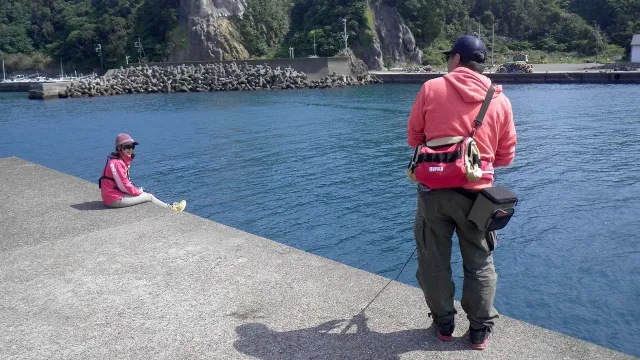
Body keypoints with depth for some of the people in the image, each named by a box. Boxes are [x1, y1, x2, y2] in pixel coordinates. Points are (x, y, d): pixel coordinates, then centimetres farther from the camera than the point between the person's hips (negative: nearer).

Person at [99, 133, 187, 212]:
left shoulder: (123, 160, 8)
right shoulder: (116, 163, -22)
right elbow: (123, 185, -21)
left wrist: (136, 189, 3)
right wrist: (137, 191, -8)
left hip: (118, 192, 9)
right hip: (114, 199, -9)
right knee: (149, 197, 0)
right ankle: (171, 209, 16)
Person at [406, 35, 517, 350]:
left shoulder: (431, 88, -4)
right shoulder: (500, 101, 1)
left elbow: (413, 137, 5)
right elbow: (506, 156, 7)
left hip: (433, 190, -1)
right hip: (476, 193, 1)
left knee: (434, 260, 15)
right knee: (480, 263, 16)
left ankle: (443, 323, 27)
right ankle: (480, 330, 23)